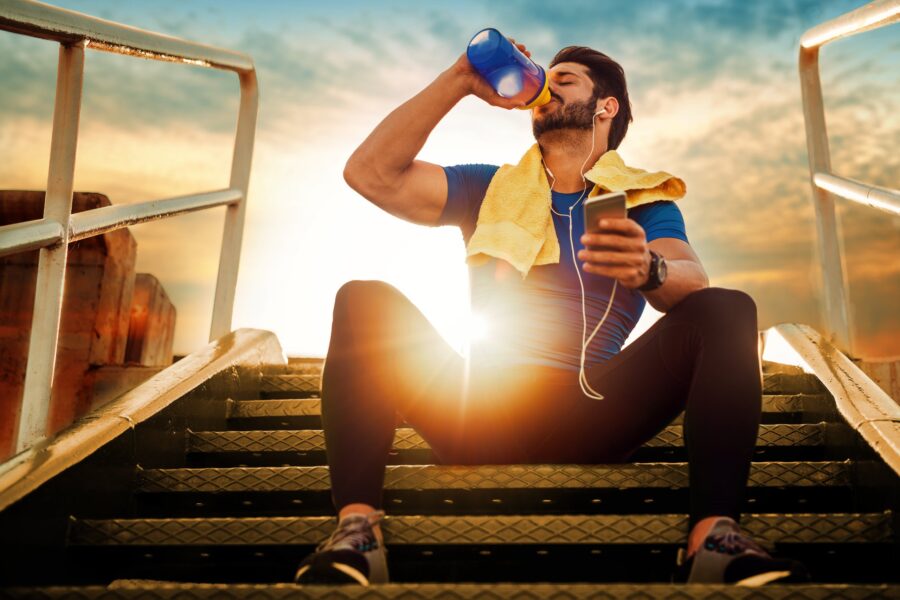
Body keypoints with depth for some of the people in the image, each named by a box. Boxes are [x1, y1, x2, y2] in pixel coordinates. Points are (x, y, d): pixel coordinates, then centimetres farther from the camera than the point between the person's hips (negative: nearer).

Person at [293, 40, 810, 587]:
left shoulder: (643, 203, 14)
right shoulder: (490, 189, 19)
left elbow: (693, 285, -8)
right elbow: (371, 173, 6)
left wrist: (648, 270, -33)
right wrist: (460, 81, 6)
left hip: (589, 416, -1)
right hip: (479, 415, 1)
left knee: (727, 310, -18)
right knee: (365, 300, -18)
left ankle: (714, 536, -30)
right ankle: (356, 531, -31)